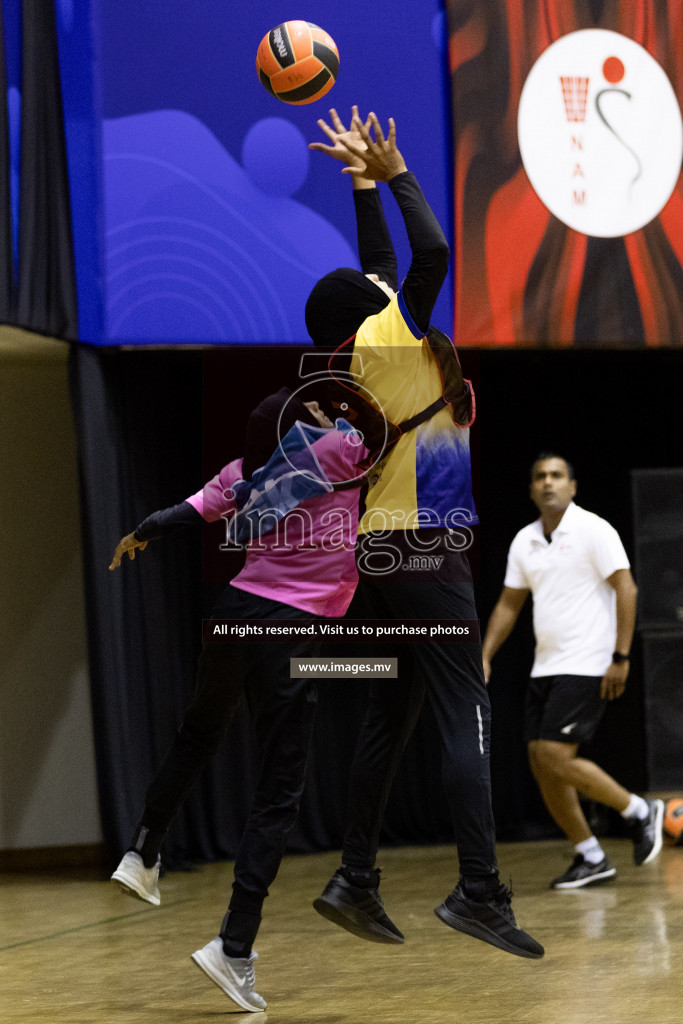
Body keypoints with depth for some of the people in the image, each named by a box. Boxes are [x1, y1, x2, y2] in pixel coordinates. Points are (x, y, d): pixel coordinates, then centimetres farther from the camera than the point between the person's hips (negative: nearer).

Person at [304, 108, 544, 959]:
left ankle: (355, 883, 13)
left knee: (389, 718, 12)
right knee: (467, 721, -10)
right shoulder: (387, 342, -11)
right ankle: (479, 893, -15)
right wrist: (394, 174, -5)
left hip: (385, 554, 9)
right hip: (423, 553, -9)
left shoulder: (360, 358, 11)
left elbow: (381, 266, 25)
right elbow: (434, 251, -17)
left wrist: (365, 183, 29)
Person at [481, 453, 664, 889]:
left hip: (585, 666, -7)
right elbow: (509, 605, 19)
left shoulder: (593, 530, -9)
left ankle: (640, 811, 2)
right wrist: (485, 658, 10)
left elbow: (626, 589, -13)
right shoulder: (524, 542, 12)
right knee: (541, 763, 1)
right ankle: (591, 858, 12)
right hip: (545, 668, 7)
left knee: (555, 756, -16)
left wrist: (621, 657, -18)